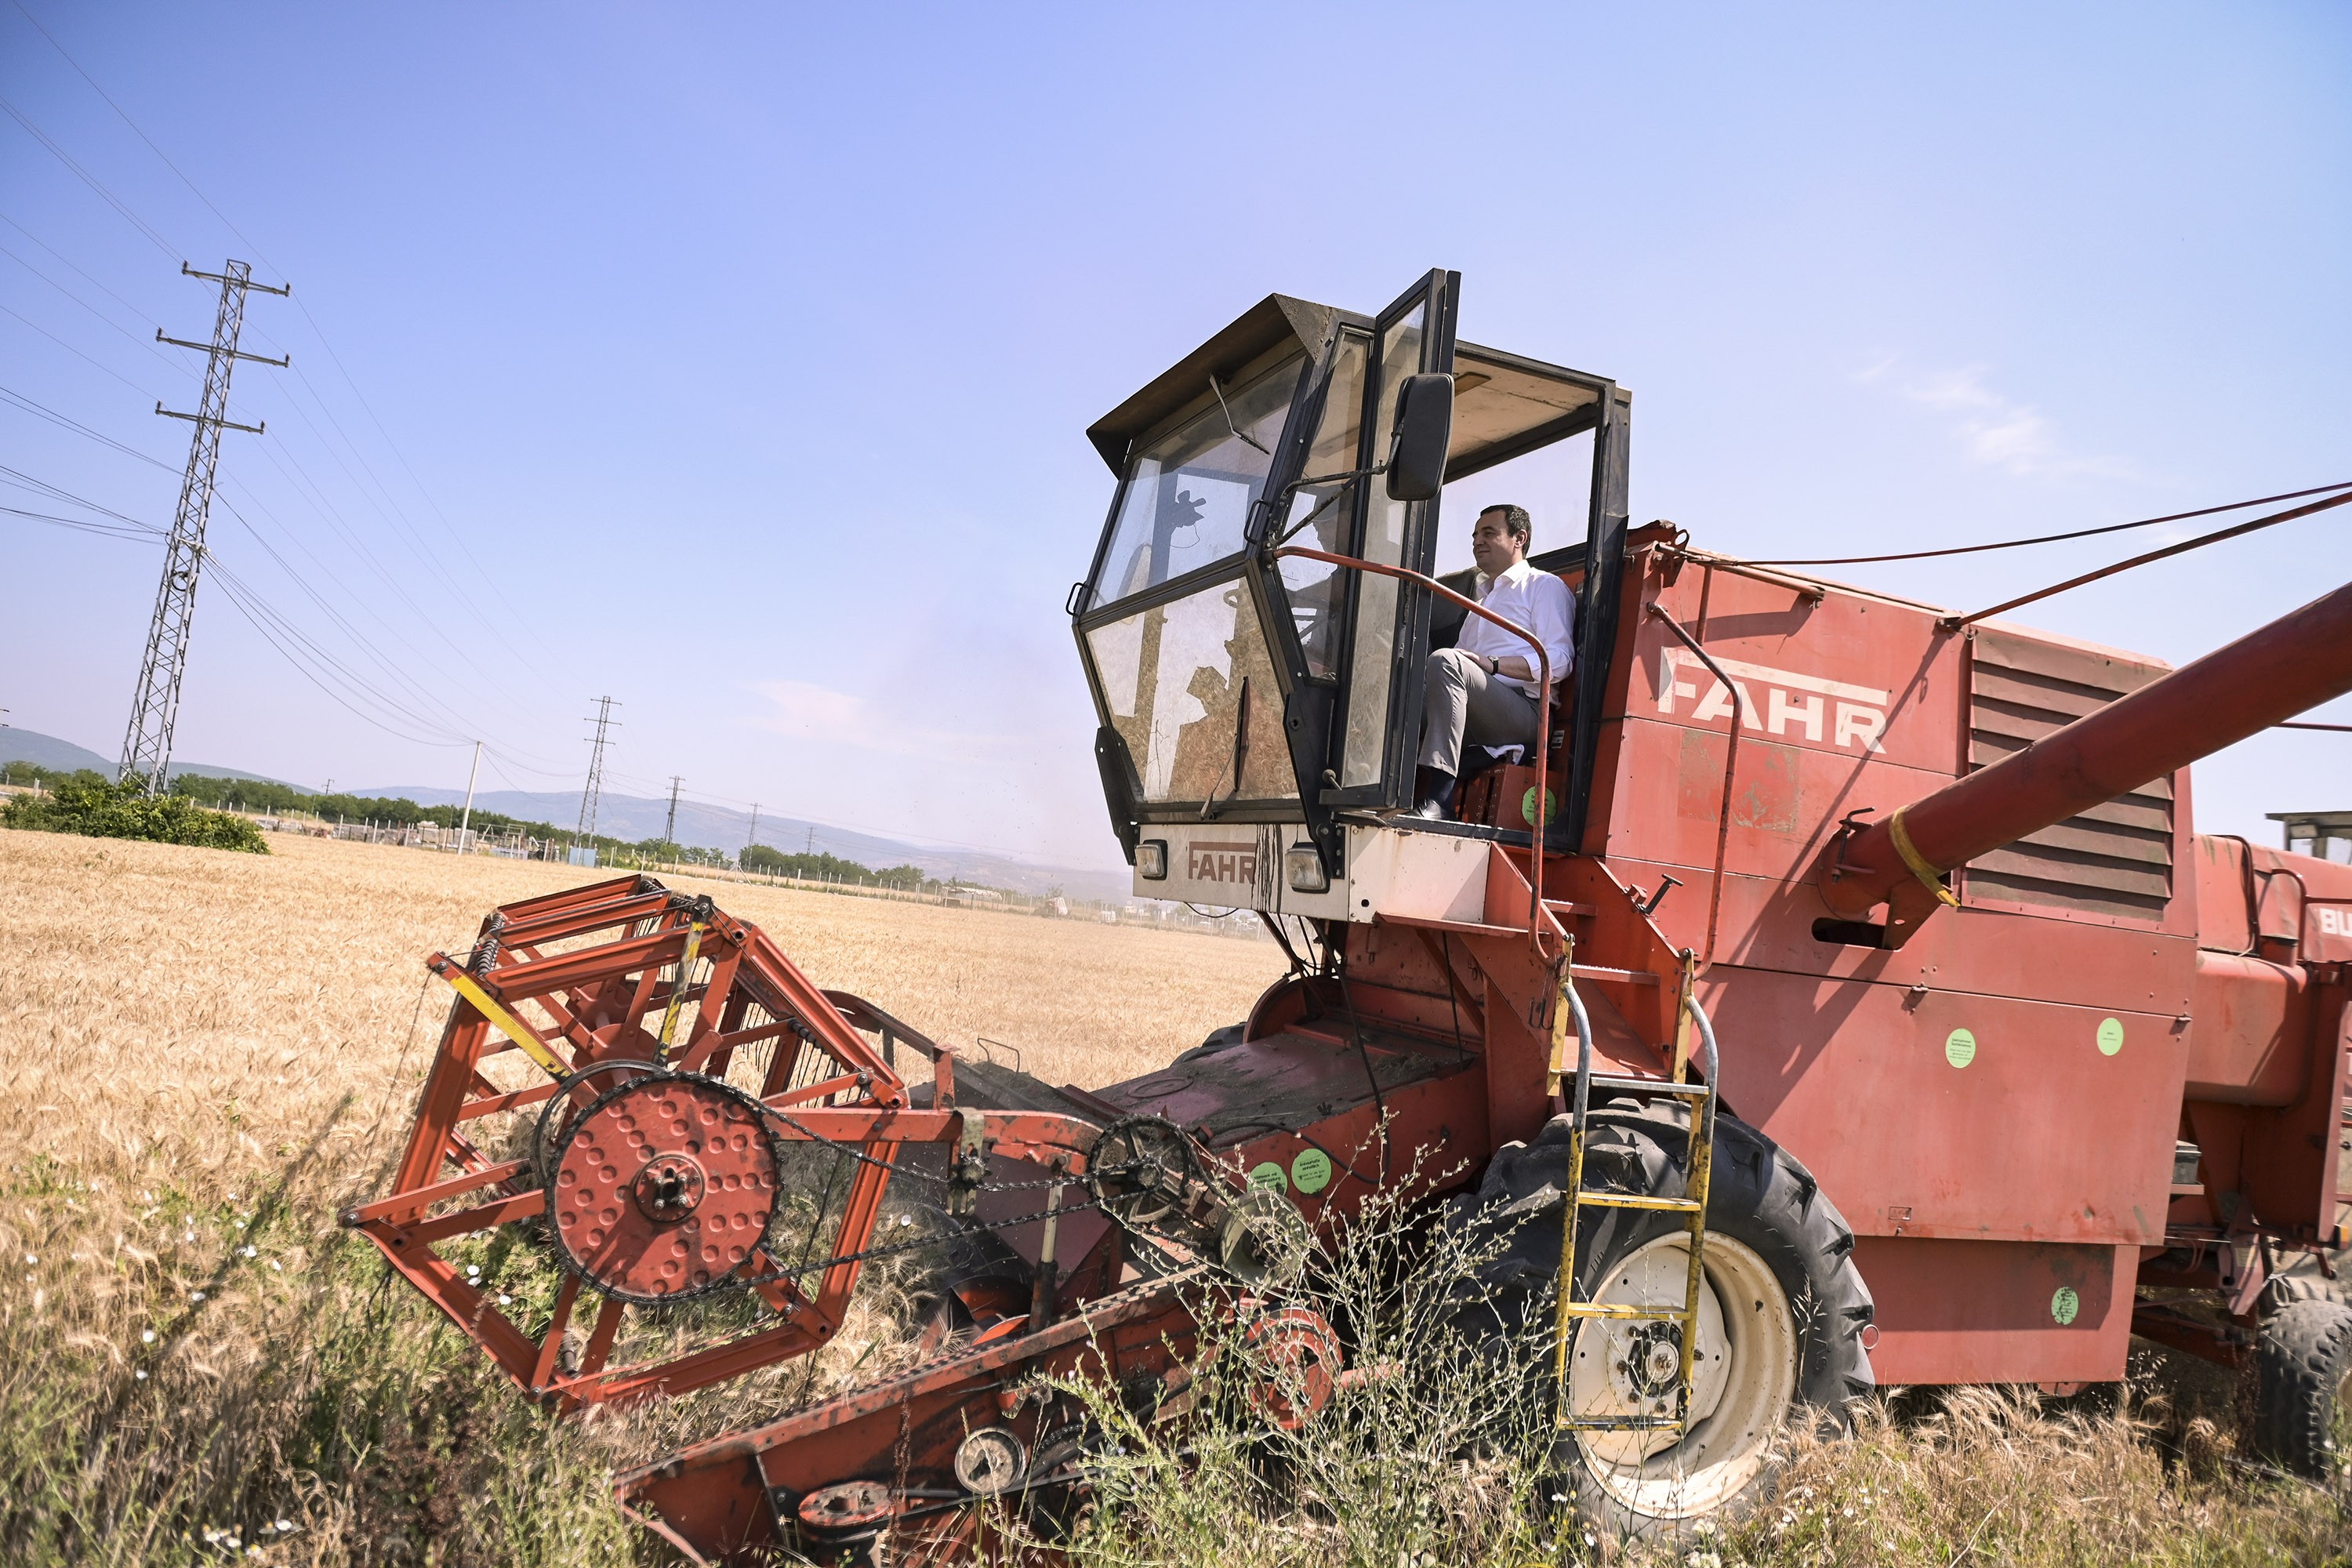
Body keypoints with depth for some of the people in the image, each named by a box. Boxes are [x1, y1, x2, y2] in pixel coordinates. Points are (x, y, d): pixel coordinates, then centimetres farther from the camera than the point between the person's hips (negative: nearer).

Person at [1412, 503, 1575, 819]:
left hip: (1523, 709, -7)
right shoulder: (1481, 595, 38)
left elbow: (1559, 659, -3)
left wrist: (1493, 663, -17)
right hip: (1472, 719, 7)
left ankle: (1438, 801, -45)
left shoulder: (1544, 586, 14)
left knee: (1445, 661, -33)